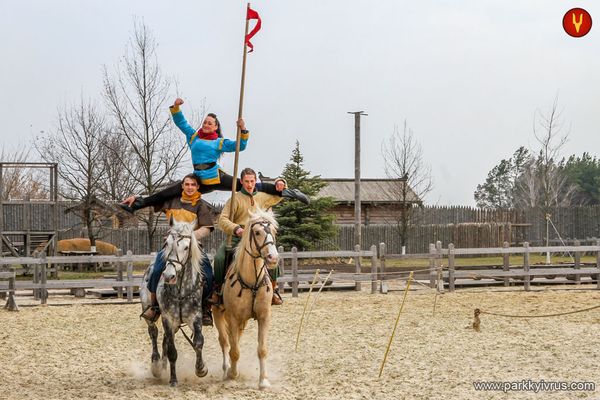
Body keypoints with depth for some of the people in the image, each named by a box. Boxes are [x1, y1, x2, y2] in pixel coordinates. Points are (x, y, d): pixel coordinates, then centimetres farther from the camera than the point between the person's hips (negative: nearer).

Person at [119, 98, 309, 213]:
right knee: (166, 194, 1)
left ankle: (284, 190, -9)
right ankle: (136, 204, 4)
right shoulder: (193, 136, 14)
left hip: (217, 178, -3)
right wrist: (175, 108, 1)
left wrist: (243, 131, -16)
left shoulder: (220, 142, 4)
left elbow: (240, 146, -2)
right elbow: (181, 122, 16)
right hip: (200, 181, 3)